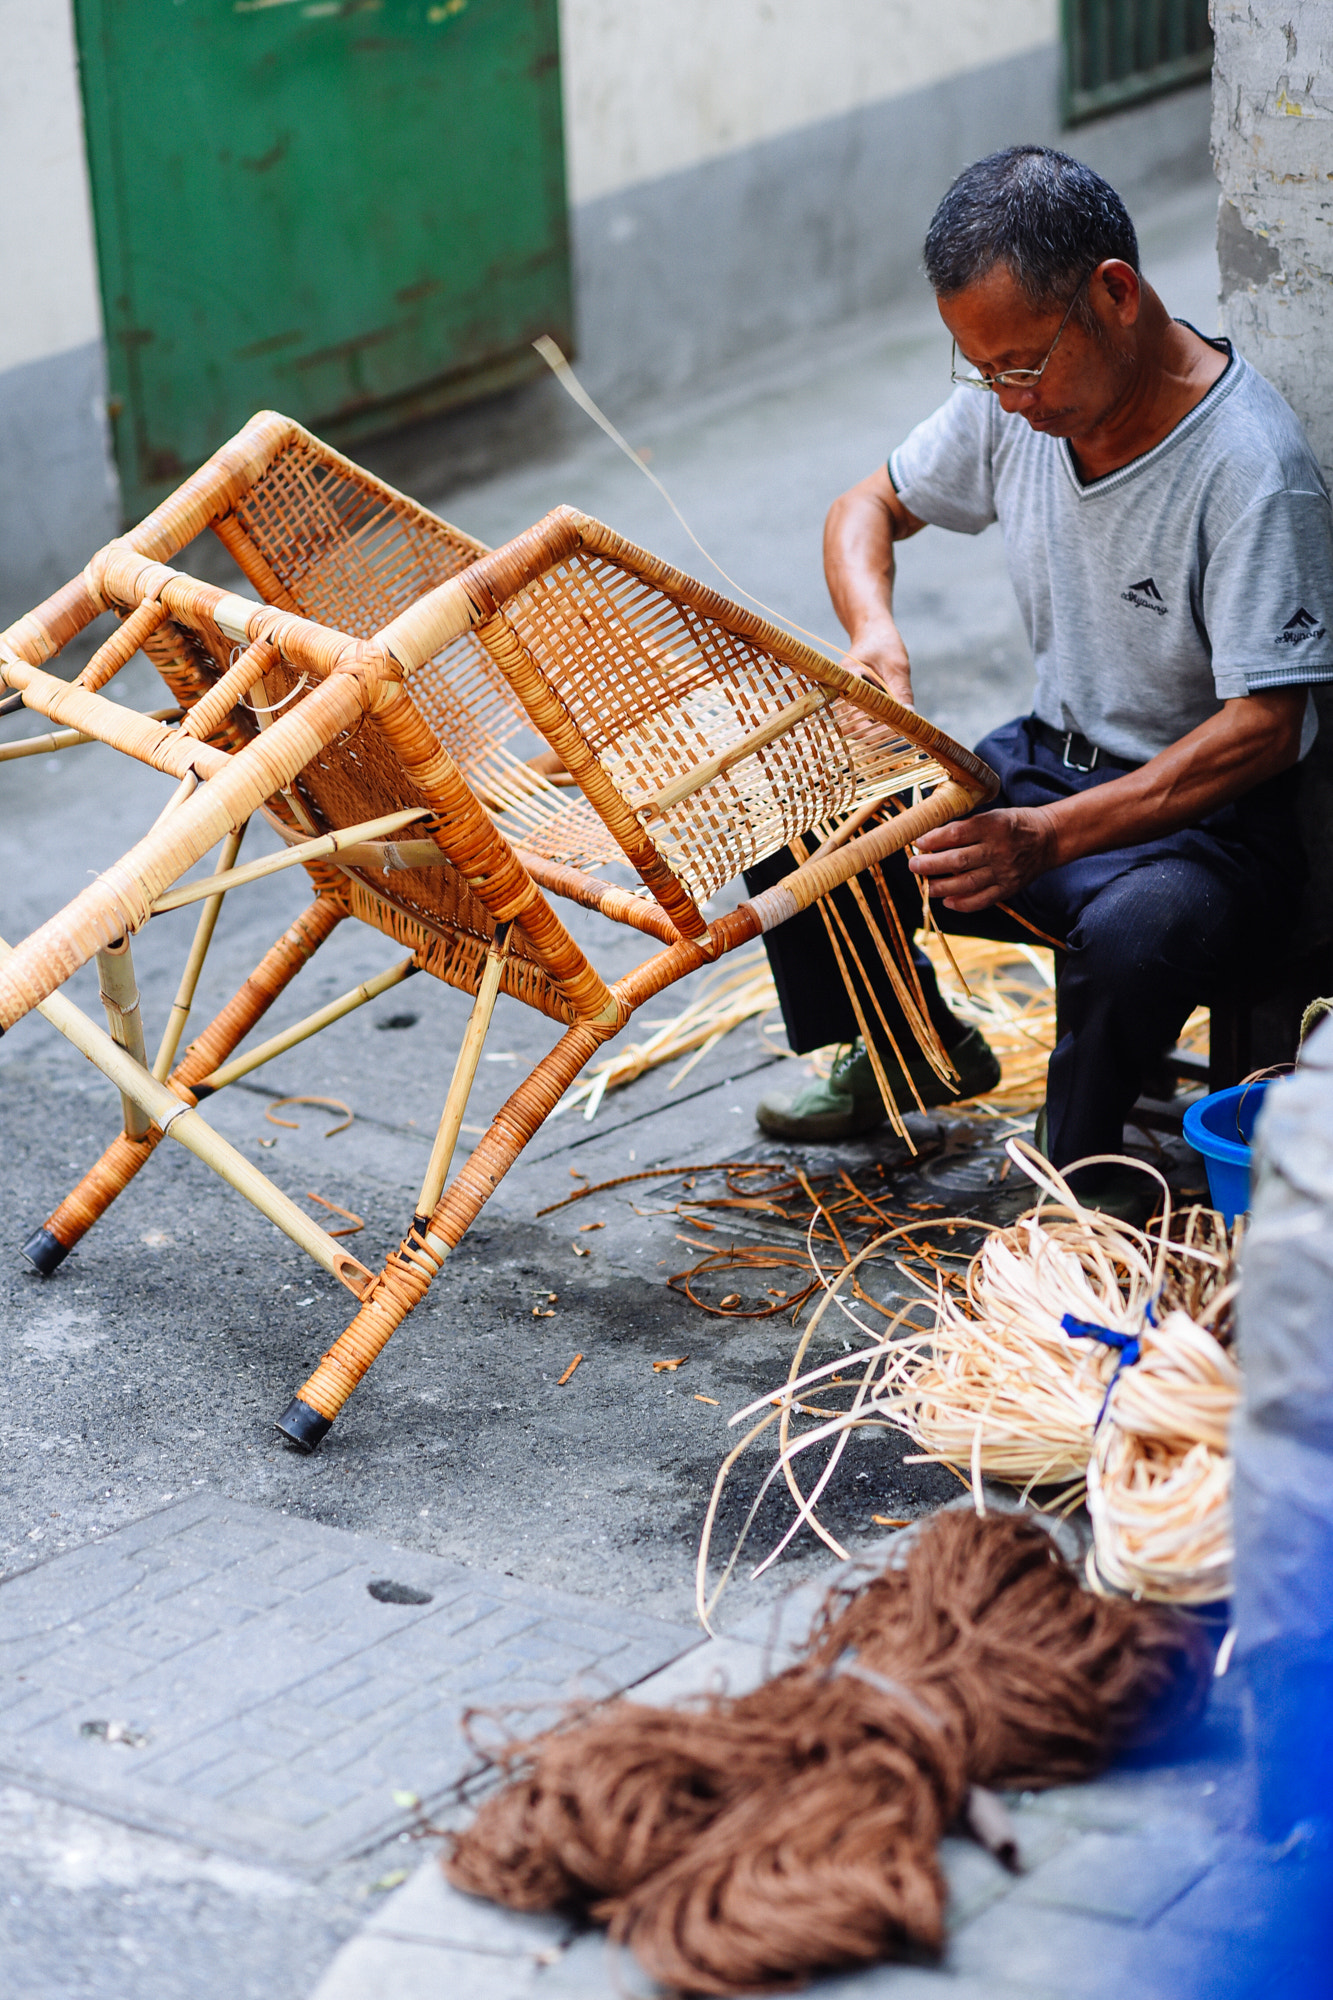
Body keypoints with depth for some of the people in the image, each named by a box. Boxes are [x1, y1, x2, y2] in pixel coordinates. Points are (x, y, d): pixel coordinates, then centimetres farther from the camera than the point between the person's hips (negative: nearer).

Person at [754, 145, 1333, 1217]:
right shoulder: (1016, 403, -4)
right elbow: (871, 506, 12)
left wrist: (1052, 837, -35)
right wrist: (875, 634, -12)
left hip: (1201, 815, -6)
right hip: (1044, 761, 7)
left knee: (1135, 932, -39)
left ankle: (1083, 1156, -6)